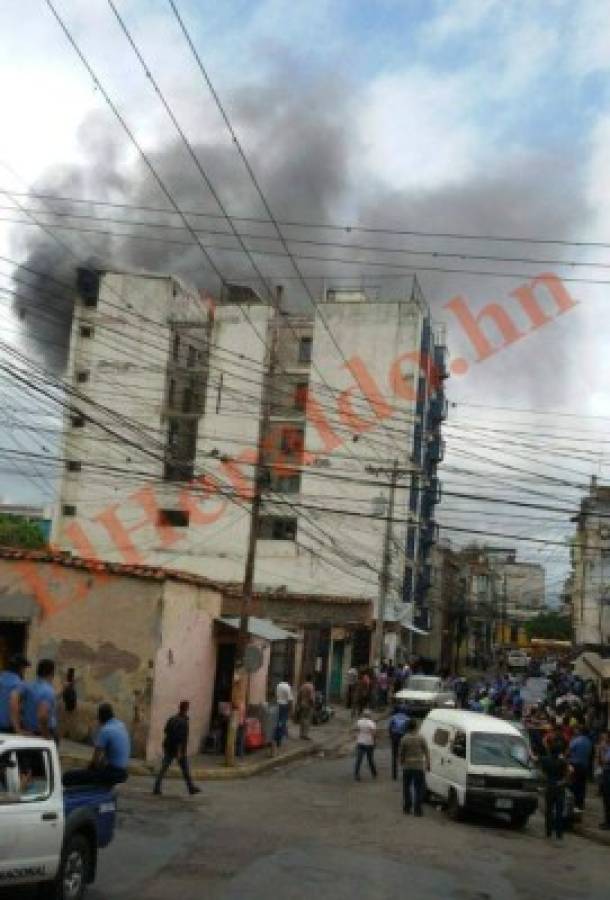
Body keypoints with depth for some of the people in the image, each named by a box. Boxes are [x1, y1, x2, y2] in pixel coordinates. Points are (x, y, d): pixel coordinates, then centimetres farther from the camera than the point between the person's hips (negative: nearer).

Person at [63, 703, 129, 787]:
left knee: (68, 777, -10)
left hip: (111, 773, -9)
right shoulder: (121, 725, 9)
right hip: (122, 773, 9)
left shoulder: (105, 731, -16)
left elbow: (95, 759, -13)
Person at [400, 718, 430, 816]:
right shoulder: (421, 738, -7)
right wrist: (428, 764, 8)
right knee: (419, 788, 4)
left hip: (407, 766, 1)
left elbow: (402, 753, 1)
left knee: (407, 788, 13)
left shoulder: (404, 739, -5)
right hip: (419, 766, -1)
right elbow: (426, 752, -2)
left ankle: (407, 808, 18)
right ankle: (417, 809, 1)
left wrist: (402, 763, 18)